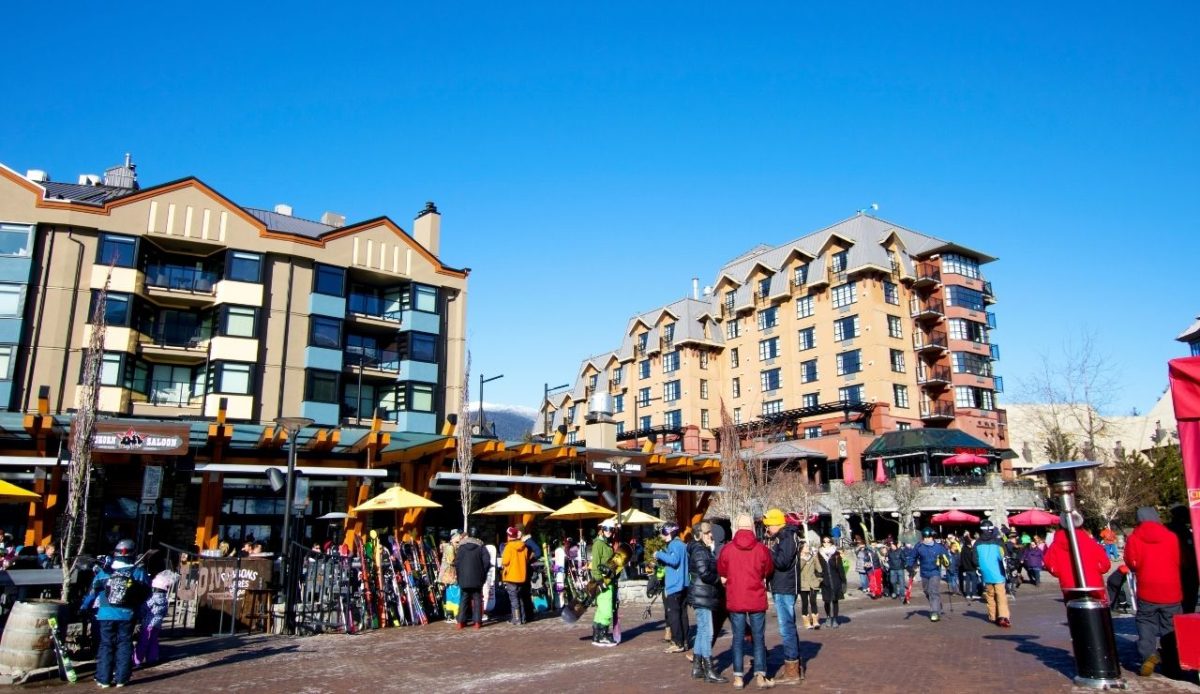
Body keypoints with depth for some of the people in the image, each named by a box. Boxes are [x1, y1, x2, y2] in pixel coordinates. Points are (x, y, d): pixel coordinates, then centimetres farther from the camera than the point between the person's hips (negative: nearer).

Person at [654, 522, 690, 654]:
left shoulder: (674, 545, -13)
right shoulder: (682, 544, 16)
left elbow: (674, 560, -29)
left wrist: (659, 554, -19)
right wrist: (660, 559, 13)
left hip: (673, 586, -9)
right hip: (683, 585, 9)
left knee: (673, 615, -5)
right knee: (682, 614, 12)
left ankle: (678, 644, -5)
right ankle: (684, 641, 15)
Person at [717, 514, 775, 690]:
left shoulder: (727, 549, -7)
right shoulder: (762, 548, -9)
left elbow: (721, 571, 8)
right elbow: (769, 571, 6)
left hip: (735, 600, 1)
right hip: (757, 599, -1)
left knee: (738, 638, 8)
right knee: (759, 638, 7)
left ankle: (738, 677, 9)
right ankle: (760, 676, 5)